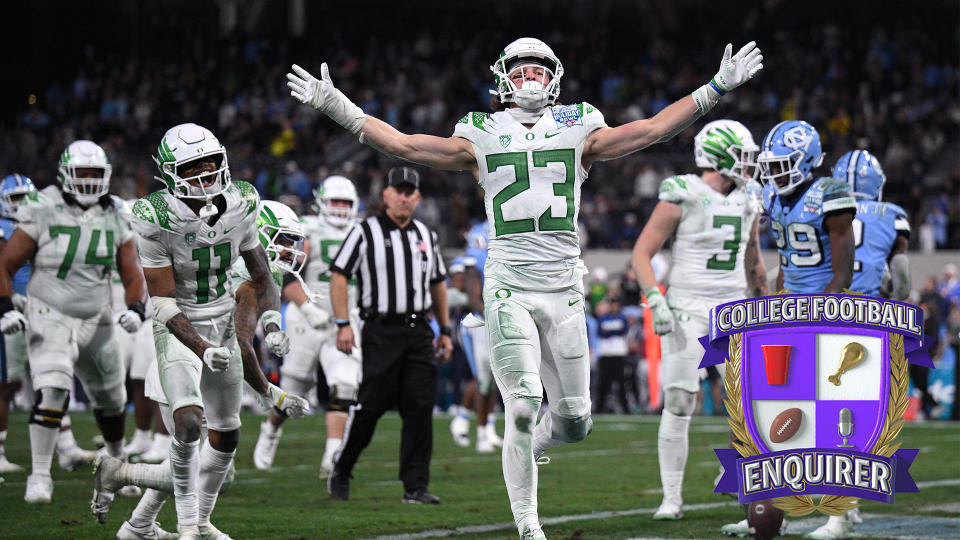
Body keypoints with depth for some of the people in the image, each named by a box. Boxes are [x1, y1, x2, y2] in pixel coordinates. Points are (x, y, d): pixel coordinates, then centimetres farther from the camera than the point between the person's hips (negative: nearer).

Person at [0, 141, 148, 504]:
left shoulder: (114, 219, 1)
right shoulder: (43, 213, -12)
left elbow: (132, 274, 5)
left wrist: (135, 309, -14)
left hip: (96, 321, 5)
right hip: (50, 319, -5)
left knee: (111, 398, 17)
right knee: (52, 390, -25)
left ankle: (117, 461, 43)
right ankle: (39, 476, -18)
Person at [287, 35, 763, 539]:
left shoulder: (578, 133, 10)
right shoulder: (481, 139, 7)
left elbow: (651, 130, 9)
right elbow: (401, 144, 4)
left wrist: (716, 88, 6)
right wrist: (339, 108, -3)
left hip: (564, 289, 2)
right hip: (508, 290, -2)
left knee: (574, 420, 2)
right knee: (523, 407, -11)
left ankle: (527, 445, 37)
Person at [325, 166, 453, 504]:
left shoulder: (426, 236, 14)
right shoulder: (365, 232, -2)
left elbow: (438, 284, 23)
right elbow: (339, 276, -4)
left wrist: (445, 330, 20)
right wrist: (343, 324, -11)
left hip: (419, 332, 5)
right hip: (381, 331, -4)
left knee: (420, 409, -1)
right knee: (370, 405, -5)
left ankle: (416, 486, 2)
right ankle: (340, 470, 14)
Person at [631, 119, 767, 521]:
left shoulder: (747, 200, 7)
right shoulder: (682, 198, -11)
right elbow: (642, 253, -8)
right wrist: (655, 300, -20)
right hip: (687, 310, -5)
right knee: (678, 403, -6)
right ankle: (672, 498, 3)